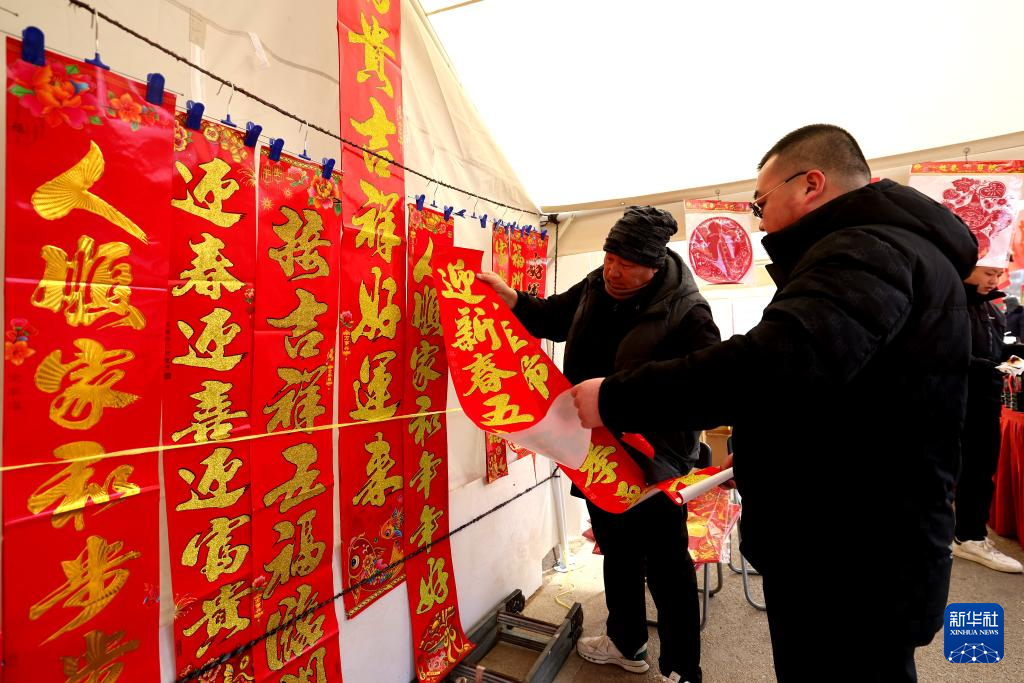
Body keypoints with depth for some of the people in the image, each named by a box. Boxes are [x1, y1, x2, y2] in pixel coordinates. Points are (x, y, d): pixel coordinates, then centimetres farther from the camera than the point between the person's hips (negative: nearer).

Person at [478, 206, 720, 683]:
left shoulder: (687, 311, -19)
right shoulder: (596, 287, 0)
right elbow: (553, 317, 14)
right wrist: (511, 297, -3)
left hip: (653, 459, -6)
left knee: (667, 566, 9)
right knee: (617, 552, 24)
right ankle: (627, 643, 47)